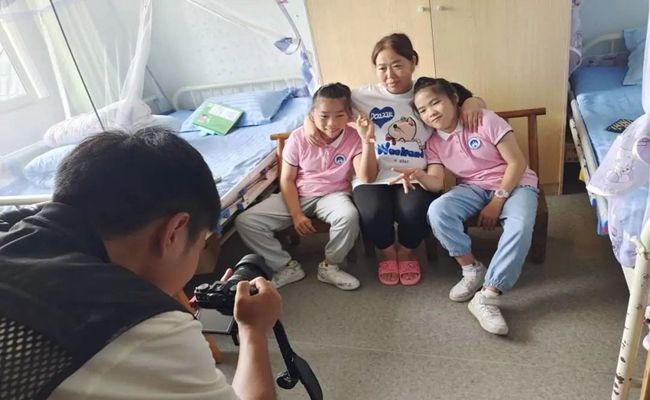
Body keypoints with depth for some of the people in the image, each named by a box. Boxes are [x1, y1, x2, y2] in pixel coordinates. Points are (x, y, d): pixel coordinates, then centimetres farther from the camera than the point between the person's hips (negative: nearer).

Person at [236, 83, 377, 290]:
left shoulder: (353, 138, -11)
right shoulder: (298, 138, -10)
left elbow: (366, 177, -24)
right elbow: (287, 180, -5)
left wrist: (367, 142, -35)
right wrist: (296, 215, -13)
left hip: (332, 195, -1)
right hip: (297, 196, 1)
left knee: (349, 216, -38)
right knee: (244, 221, -15)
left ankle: (329, 266, -9)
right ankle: (287, 266, -1)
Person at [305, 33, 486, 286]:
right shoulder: (365, 96, 7)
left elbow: (463, 95, 15)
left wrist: (472, 102, -8)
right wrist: (309, 121, -3)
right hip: (372, 176, 0)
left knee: (414, 211, -30)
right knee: (374, 213, -29)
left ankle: (407, 253, 8)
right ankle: (387, 253, 10)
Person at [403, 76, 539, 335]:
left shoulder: (485, 120, -13)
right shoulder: (433, 143, 1)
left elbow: (517, 162, -13)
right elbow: (436, 182, -11)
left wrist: (497, 201, -18)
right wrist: (419, 176, -35)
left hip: (514, 183, -3)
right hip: (473, 188, 3)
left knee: (520, 226, -36)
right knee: (437, 212, -28)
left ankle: (487, 296, -29)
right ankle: (472, 270, -10)